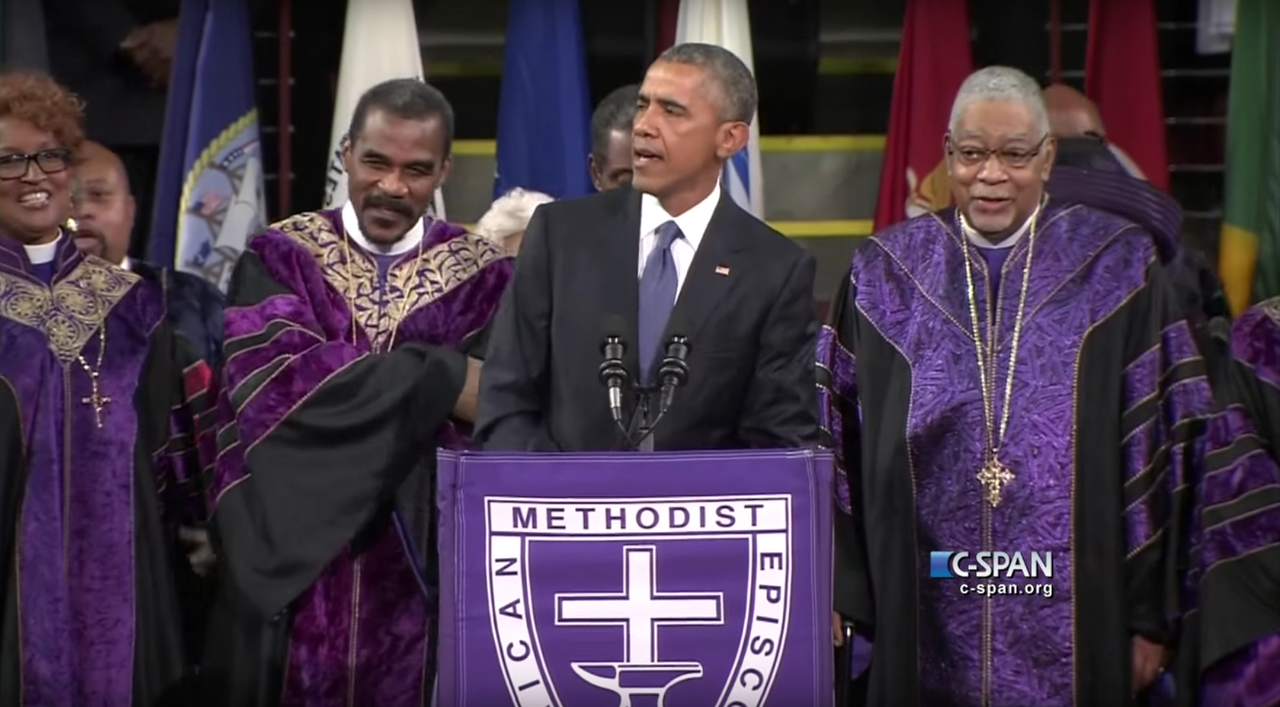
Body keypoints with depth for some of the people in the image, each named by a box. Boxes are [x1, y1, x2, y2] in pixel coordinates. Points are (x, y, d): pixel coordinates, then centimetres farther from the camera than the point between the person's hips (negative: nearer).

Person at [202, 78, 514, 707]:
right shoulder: (280, 258, 3)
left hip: (428, 566, 0)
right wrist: (438, 379, -14)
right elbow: (273, 376, -14)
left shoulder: (483, 276, 4)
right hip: (298, 559, 0)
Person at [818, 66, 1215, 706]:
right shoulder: (887, 274, 5)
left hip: (1071, 627, -1)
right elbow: (839, 446, 7)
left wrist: (1150, 616, -3)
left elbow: (1158, 444, 0)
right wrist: (844, 598, 2)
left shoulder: (1117, 270, 0)